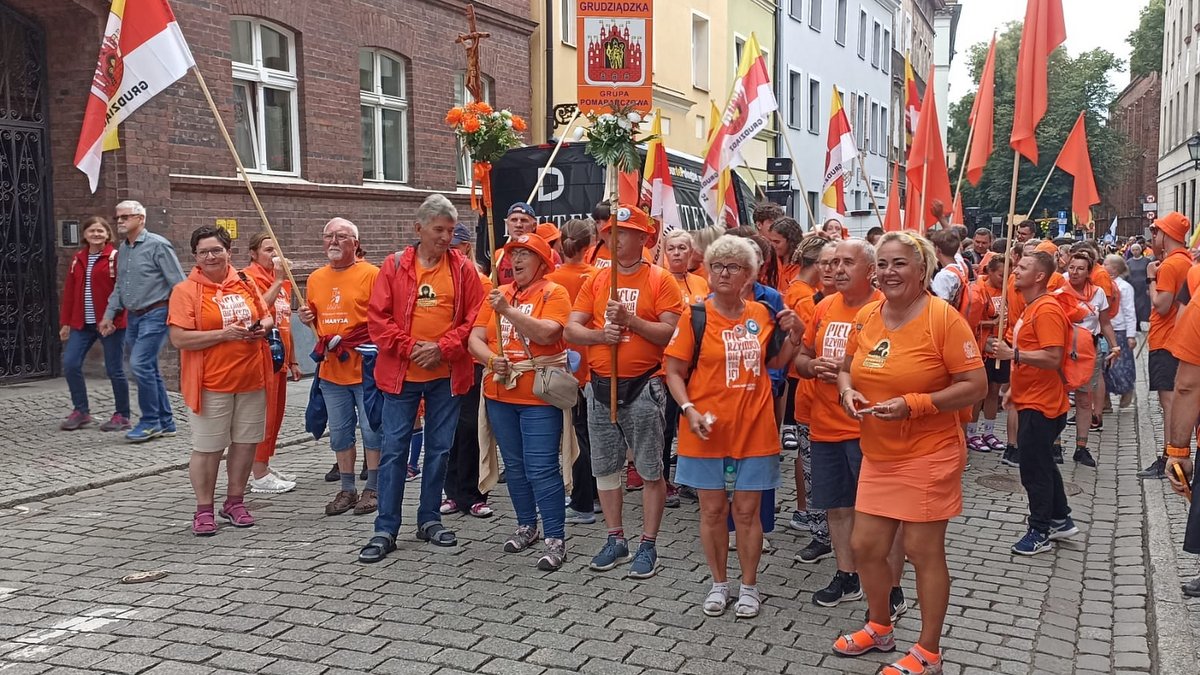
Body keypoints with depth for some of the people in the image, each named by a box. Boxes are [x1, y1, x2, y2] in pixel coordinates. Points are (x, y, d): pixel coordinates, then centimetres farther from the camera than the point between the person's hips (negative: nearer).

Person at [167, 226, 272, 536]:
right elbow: (179, 338, -13)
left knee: (245, 442, 12)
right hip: (212, 382, -5)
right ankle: (204, 510, 16)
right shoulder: (186, 290, -6)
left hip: (251, 379, 5)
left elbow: (267, 315, 20)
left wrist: (262, 327, -4)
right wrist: (224, 334, -20)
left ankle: (235, 501, 27)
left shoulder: (245, 283, 8)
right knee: (207, 447, 2)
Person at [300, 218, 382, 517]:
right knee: (339, 433, 13)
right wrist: (307, 318, 1)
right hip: (330, 368, 6)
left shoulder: (370, 274, -7)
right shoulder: (316, 279, 12)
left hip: (364, 366, -6)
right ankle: (347, 489, 24)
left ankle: (373, 489, 14)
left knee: (372, 430, 2)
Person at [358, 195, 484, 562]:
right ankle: (385, 529, 9)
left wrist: (443, 348, -13)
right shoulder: (395, 265, -1)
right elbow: (377, 317, -4)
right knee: (394, 448, 1)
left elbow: (474, 317, -2)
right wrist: (410, 347, -13)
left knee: (439, 447, 11)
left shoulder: (463, 268, 1)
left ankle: (430, 519, 25)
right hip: (401, 373, -1)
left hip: (447, 374, 1)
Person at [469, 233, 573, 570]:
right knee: (515, 465, 15)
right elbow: (475, 339, 5)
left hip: (539, 394, -6)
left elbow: (545, 333, -21)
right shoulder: (498, 294, 11)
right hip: (500, 393, 6)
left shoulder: (553, 293, -4)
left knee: (542, 468, -7)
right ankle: (526, 526, 30)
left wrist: (507, 310, -25)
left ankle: (556, 539, 0)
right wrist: (492, 359, -14)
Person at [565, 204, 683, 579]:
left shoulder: (660, 280, -3)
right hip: (601, 386, 5)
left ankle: (648, 546, 12)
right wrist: (600, 333, -13)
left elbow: (671, 333, -12)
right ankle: (616, 540, 26)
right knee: (605, 467, 12)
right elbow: (571, 329, 5)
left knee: (650, 470, 2)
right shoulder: (596, 281, 9)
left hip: (642, 387, -5)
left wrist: (631, 320, -20)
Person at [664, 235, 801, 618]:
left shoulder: (762, 315, 4)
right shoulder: (695, 316, -6)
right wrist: (689, 410, -17)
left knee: (747, 511, 8)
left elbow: (773, 364, 17)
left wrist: (793, 336, 0)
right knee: (712, 510, 9)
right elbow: (674, 372, -3)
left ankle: (749, 586, 23)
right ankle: (719, 583, 26)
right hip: (708, 431, -1)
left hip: (753, 429, 2)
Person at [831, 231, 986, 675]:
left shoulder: (943, 318, -15)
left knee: (923, 552, 4)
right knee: (865, 546, 12)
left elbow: (975, 386, -15)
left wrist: (913, 404, -23)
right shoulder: (866, 317, 3)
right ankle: (880, 627, 37)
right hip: (877, 455, 6)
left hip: (928, 455, -6)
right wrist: (848, 391, -5)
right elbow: (847, 367, 18)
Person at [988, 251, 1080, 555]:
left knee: (1034, 468, -1)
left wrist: (1012, 353, -28)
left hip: (1040, 405, -10)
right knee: (1042, 464, 19)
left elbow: (1052, 358, -27)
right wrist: (1014, 387, 20)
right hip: (1030, 401, 10)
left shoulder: (1047, 310, -19)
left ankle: (1040, 532, 11)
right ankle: (1061, 520, 32)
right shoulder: (1030, 308, 13)